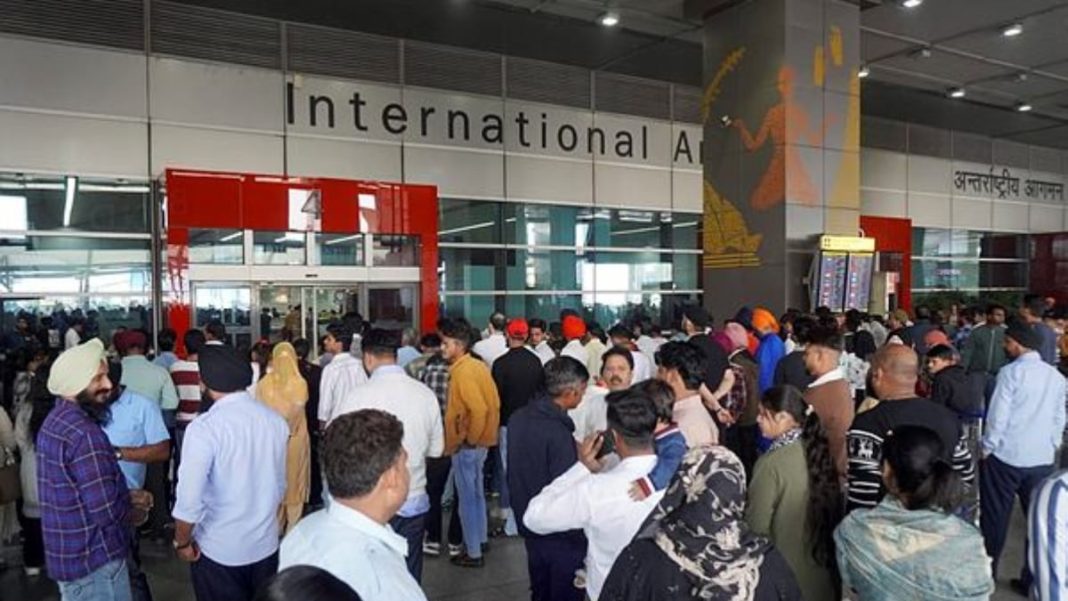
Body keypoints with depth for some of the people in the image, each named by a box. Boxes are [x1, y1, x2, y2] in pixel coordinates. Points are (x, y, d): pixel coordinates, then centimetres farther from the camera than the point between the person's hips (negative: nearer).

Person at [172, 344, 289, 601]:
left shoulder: (204, 428, -21)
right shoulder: (275, 420, -4)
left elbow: (189, 500, -22)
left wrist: (182, 542, -4)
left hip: (219, 549, -4)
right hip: (266, 543, 4)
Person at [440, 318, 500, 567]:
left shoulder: (462, 371, -20)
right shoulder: (477, 365, 6)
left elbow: (479, 409, -28)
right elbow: (493, 402, 9)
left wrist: (470, 439, -17)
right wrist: (486, 433, 13)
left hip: (466, 446, -9)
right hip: (480, 441, 9)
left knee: (467, 498, 3)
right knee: (476, 493, 21)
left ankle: (473, 553, 13)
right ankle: (480, 538, 36)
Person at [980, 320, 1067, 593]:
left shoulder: (1011, 372, -11)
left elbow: (997, 416, -12)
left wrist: (987, 448, -2)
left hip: (1006, 456, -4)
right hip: (1042, 459, 5)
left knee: (995, 518, 7)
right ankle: (1034, 580, 16)